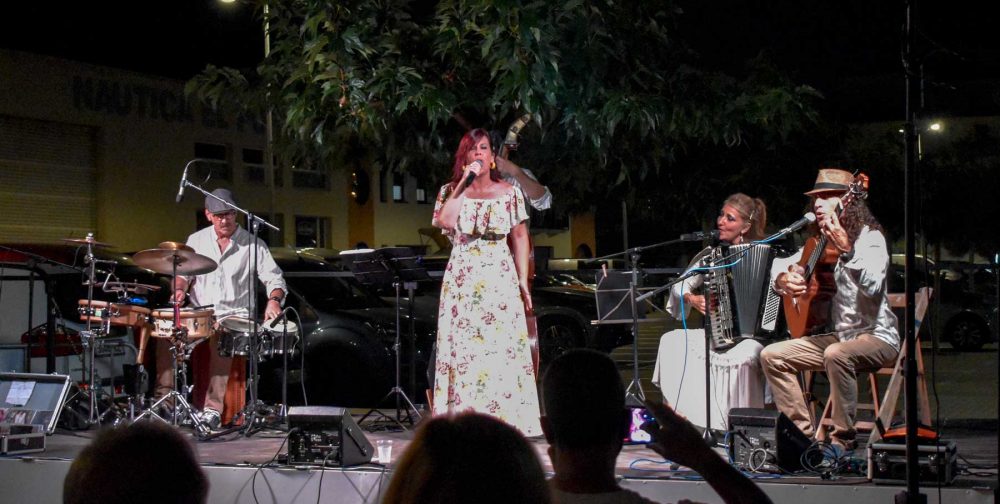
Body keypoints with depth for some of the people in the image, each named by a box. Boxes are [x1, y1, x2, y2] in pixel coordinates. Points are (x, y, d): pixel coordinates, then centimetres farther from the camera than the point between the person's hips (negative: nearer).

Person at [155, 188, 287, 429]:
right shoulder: (196, 240, 13)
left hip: (234, 317, -3)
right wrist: (179, 288, -7)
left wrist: (273, 300, -21)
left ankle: (214, 408, -34)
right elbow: (183, 273, 17)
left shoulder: (253, 245, 5)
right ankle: (166, 396, -23)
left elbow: (274, 279, 1)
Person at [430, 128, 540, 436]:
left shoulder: (508, 193, 9)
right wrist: (464, 183, -9)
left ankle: (506, 419, -1)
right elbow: (444, 221, -12)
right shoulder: (451, 191, 8)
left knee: (502, 349, -5)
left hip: (500, 280, 0)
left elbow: (520, 237, 8)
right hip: (462, 280, 0)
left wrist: (523, 280, 2)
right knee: (463, 349, -5)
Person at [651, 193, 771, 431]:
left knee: (740, 358, -38)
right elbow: (678, 286, 10)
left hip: (752, 334, -5)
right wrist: (693, 299, -9)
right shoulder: (711, 254, 11)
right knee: (671, 341, -19)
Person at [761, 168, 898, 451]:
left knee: (836, 354, -38)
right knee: (771, 356, -5)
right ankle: (804, 433, -2)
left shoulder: (870, 237, -11)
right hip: (837, 335, 8)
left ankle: (844, 439, -24)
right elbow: (782, 273, 18)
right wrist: (783, 281, -7)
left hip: (876, 336, -8)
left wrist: (846, 250, -38)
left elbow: (873, 286, -27)